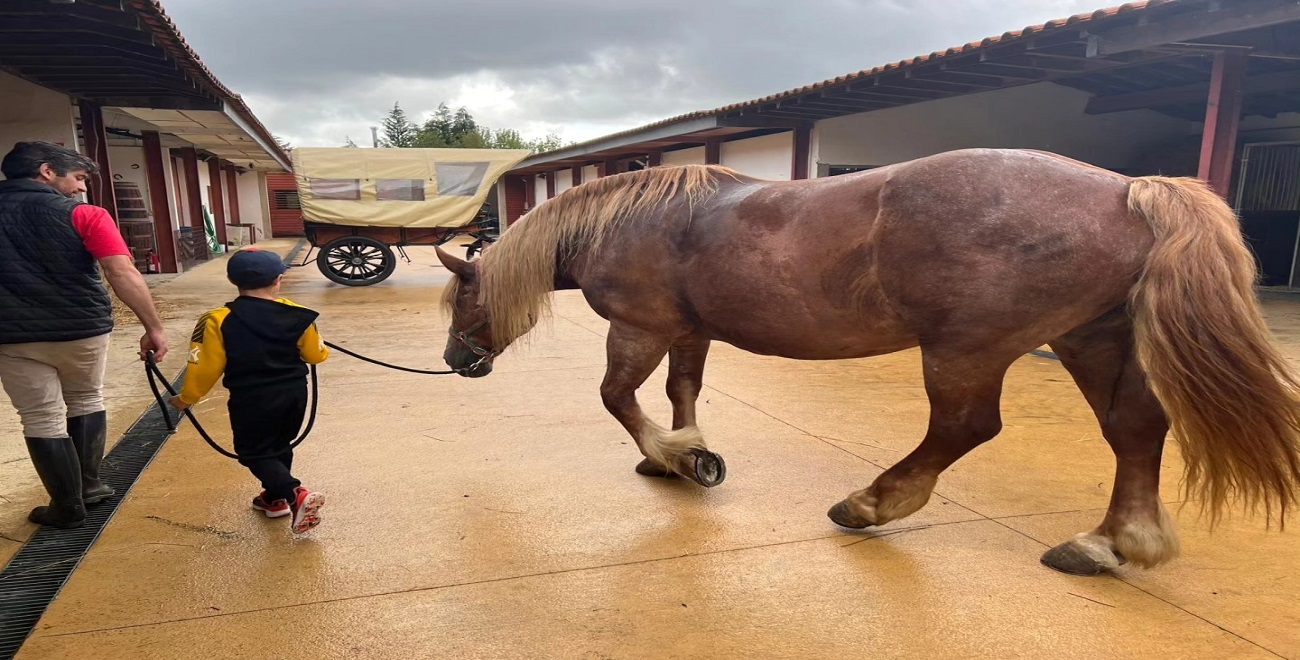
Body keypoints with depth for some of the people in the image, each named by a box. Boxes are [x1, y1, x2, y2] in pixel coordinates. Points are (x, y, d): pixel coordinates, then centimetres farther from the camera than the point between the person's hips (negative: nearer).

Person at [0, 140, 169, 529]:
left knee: (41, 419, 9)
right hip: (82, 329, -1)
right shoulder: (83, 216, -8)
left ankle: (68, 507, 16)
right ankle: (88, 486, 27)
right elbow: (123, 274, -19)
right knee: (86, 402, 21)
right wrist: (154, 328, -18)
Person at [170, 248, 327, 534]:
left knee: (254, 452, 8)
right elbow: (316, 354, 6)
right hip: (294, 393, 4)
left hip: (252, 400, -4)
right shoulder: (296, 315, -4)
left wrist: (186, 398, 9)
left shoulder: (219, 321, -11)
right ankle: (275, 497, 32)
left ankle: (296, 495, -11)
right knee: (280, 446, 22)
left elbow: (206, 367, -7)